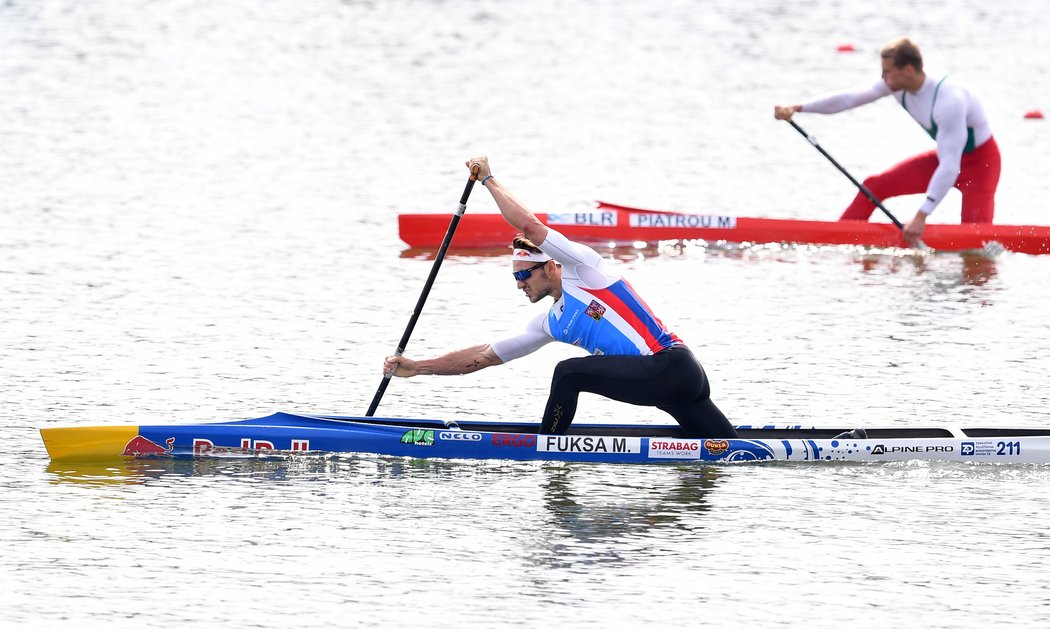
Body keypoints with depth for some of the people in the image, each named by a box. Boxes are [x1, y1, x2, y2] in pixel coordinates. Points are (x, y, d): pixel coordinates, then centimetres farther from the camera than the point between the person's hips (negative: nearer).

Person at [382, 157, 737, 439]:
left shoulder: (582, 267, -1)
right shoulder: (551, 323, 20)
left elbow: (528, 225, -10)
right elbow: (482, 357, 24)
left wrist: (489, 180, 4)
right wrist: (415, 368, 21)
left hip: (670, 366, -10)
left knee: (568, 373, -15)